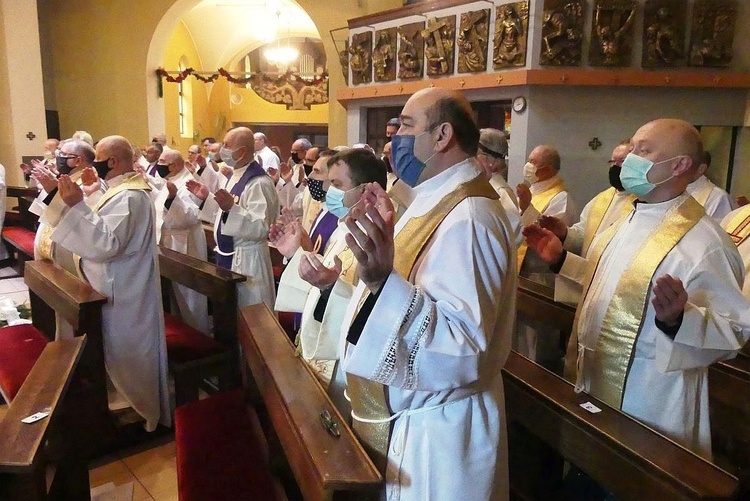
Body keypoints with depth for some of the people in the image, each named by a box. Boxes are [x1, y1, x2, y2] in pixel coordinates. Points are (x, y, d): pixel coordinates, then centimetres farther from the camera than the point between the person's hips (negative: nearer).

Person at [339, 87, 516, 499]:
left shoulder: (469, 218, -26)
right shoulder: (436, 200, 5)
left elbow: (464, 341, -33)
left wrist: (382, 281, -43)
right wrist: (387, 232, 10)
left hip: (434, 427, -9)